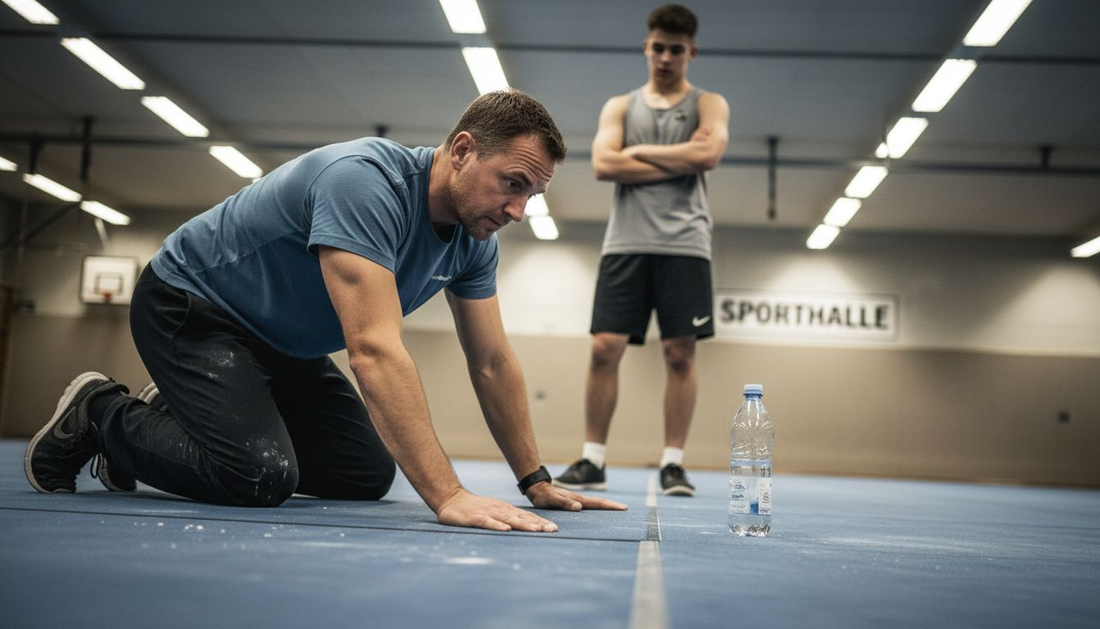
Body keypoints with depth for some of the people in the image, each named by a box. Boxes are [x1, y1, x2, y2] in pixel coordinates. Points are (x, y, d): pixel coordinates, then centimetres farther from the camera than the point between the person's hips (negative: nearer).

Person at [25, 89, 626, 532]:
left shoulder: (474, 239, -8)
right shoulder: (365, 182, -34)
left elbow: (492, 361, -1)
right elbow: (375, 348, -43)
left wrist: (535, 481, -3)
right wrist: (447, 495, -46)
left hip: (281, 343, 9)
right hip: (188, 307, -8)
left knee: (369, 476, 4)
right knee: (261, 475, -27)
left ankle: (177, 415, 20)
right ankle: (100, 414, 2)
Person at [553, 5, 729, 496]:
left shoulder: (708, 104, 11)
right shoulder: (620, 106, 16)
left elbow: (708, 154, -11)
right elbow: (603, 165, -2)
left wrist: (641, 151, -4)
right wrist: (679, 162, -5)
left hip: (684, 246, -1)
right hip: (625, 243, 1)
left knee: (680, 353, -2)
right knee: (604, 348, -5)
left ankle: (673, 464, 5)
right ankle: (592, 461, 3)